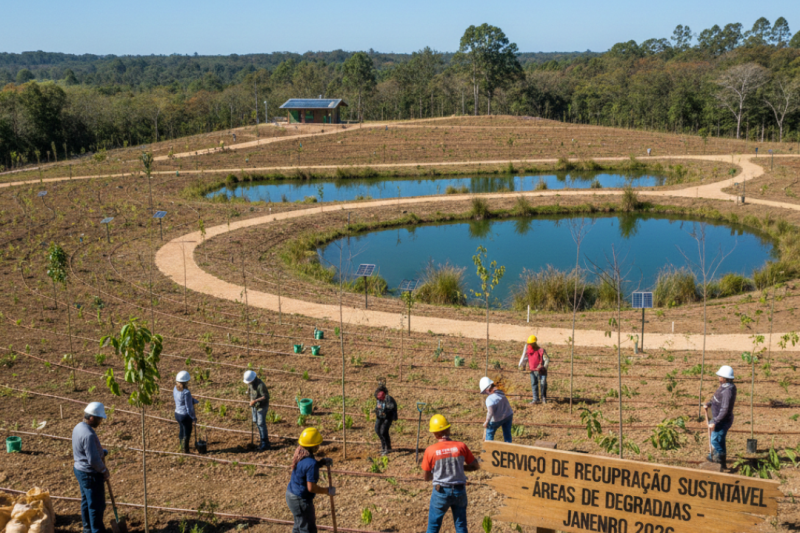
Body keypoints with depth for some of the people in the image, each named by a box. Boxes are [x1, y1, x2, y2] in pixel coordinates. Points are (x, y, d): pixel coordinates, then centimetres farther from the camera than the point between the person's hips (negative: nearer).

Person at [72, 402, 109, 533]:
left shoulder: (78, 427, 1)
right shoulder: (89, 435, -30)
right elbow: (93, 460, -27)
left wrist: (101, 452, 3)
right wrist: (104, 471, -12)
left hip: (79, 469, 10)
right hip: (90, 474, -10)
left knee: (86, 501, 23)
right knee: (97, 505, 4)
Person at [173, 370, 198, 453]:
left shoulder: (175, 389, -4)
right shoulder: (186, 393, -29)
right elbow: (189, 408, -23)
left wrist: (195, 401, 10)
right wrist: (194, 418, -10)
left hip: (177, 413, 8)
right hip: (185, 415, -8)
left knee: (182, 430, 27)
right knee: (187, 433, 11)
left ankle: (182, 447, 46)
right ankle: (185, 450, 25)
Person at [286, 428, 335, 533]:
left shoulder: (300, 454, -1)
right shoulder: (311, 463, -29)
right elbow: (311, 487, -28)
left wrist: (322, 462, 4)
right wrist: (328, 490, -15)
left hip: (291, 494, 9)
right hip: (301, 500, -9)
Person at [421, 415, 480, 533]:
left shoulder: (430, 450, -12)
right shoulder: (461, 446, -8)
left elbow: (427, 477, -3)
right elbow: (476, 466, 3)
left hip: (440, 492, -2)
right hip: (459, 491, 2)